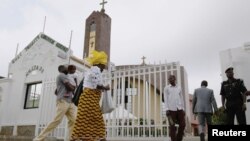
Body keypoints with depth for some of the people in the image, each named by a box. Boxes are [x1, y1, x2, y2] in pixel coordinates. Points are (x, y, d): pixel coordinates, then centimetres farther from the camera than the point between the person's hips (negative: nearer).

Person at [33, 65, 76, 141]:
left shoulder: (62, 77, 28)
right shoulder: (62, 75, 0)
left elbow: (56, 92, 31)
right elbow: (70, 87, -10)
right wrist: (75, 87, 10)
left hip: (69, 102, 10)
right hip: (63, 101, -10)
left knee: (72, 120, -3)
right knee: (57, 120, -14)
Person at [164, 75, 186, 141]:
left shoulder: (179, 88, 15)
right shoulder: (166, 88, 6)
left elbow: (181, 99, 15)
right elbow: (165, 99, -1)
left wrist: (183, 109, 7)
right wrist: (167, 109, -11)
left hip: (179, 109, 3)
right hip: (171, 109, -3)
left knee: (182, 125, 0)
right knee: (172, 126, -2)